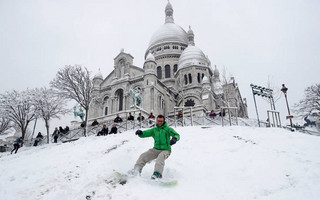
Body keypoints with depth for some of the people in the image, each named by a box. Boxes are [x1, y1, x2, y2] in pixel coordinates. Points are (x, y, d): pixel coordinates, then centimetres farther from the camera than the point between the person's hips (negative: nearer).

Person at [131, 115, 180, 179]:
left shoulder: (168, 129, 1)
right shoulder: (154, 130, 12)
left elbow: (177, 135, -9)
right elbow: (144, 134, 8)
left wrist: (174, 139, -33)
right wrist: (140, 133, -17)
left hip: (165, 150, -4)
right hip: (156, 149, 4)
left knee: (160, 158, -35)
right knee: (144, 156, -17)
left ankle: (157, 173, -48)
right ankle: (137, 170, -23)